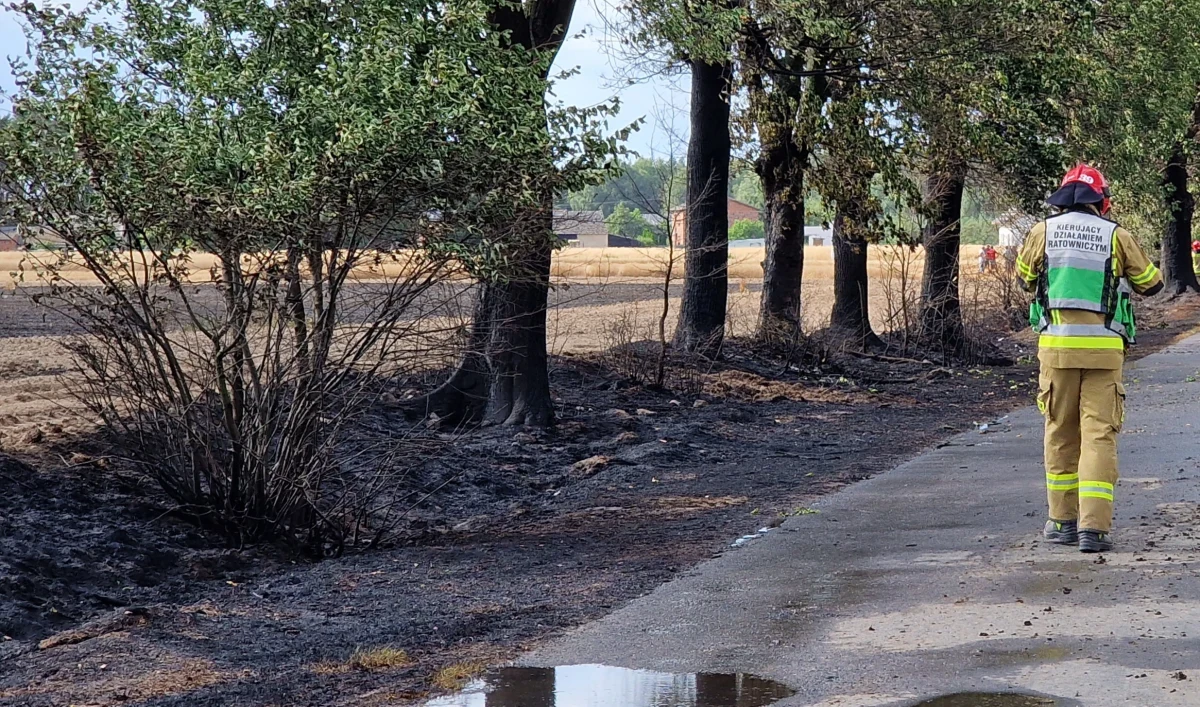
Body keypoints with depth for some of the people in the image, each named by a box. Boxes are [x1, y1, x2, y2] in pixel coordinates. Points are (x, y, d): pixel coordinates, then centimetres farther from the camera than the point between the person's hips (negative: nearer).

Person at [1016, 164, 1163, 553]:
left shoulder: (1043, 232, 4)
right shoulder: (1116, 236, 1)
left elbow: (1025, 278, 21)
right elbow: (1151, 283, 14)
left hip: (1056, 345, 1)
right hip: (1103, 348, -1)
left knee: (1060, 433, 13)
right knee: (1099, 435, 0)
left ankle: (1062, 521, 18)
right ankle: (1094, 526, -8)